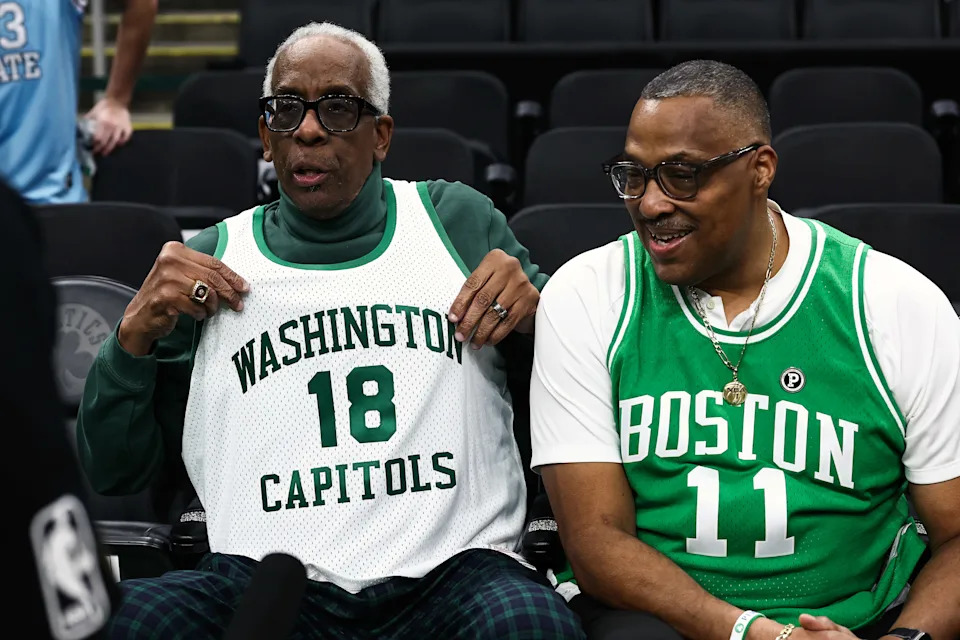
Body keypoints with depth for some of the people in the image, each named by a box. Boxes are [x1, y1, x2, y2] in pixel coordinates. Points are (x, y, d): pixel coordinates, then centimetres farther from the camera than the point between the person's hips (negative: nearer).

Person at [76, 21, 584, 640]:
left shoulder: (459, 221, 15)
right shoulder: (211, 259, 16)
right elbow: (115, 471, 17)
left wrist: (536, 306, 0)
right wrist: (135, 335, 1)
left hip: (454, 568, -1)